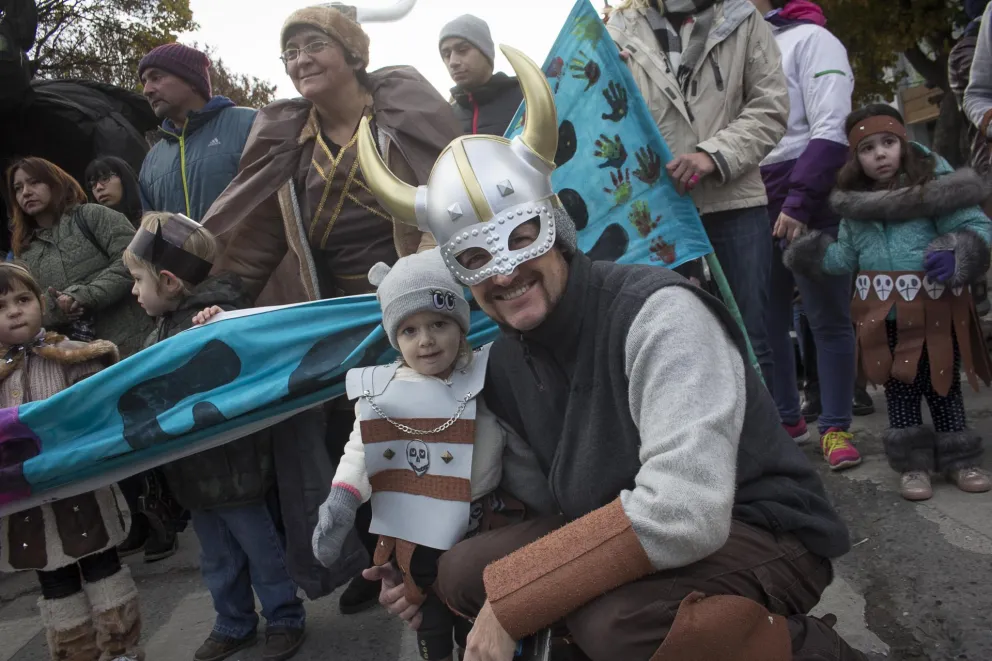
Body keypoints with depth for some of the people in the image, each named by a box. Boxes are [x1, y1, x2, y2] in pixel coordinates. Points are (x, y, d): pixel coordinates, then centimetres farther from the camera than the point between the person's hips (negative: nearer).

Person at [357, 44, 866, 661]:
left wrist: (510, 601, -27)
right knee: (461, 571, -2)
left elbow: (685, 512, -36)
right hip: (624, 536, 7)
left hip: (763, 533, -7)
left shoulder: (656, 312, -25)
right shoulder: (507, 362, 0)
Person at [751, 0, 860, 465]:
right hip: (755, 207, 6)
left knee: (827, 319, 0)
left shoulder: (810, 39, -1)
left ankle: (836, 427, 8)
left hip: (808, 204, -6)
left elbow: (831, 129, -11)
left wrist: (798, 202, -19)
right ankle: (787, 419, 20)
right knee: (766, 321, 7)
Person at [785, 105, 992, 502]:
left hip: (936, 310, -3)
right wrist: (808, 254, 4)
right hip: (884, 316, 3)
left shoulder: (933, 183, -7)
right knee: (899, 388, 9)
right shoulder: (853, 203, 6)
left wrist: (956, 255, -28)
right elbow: (847, 256, 14)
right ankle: (913, 464, 21)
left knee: (943, 385, 9)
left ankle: (960, 460, 25)